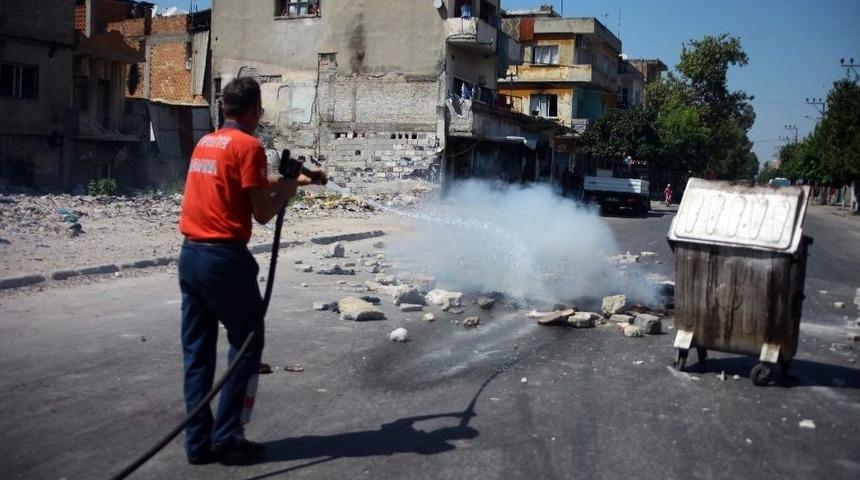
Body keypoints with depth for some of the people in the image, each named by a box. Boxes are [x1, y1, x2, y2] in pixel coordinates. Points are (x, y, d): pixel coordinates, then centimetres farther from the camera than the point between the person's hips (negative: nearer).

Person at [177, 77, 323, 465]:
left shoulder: (205, 143, 15)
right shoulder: (248, 146, -10)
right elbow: (263, 212, -10)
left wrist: (288, 180, 32)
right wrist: (289, 186, 7)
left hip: (190, 255, 8)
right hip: (224, 257, -8)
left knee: (197, 348, 10)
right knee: (247, 342, 7)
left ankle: (199, 441, 14)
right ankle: (227, 434, 7)